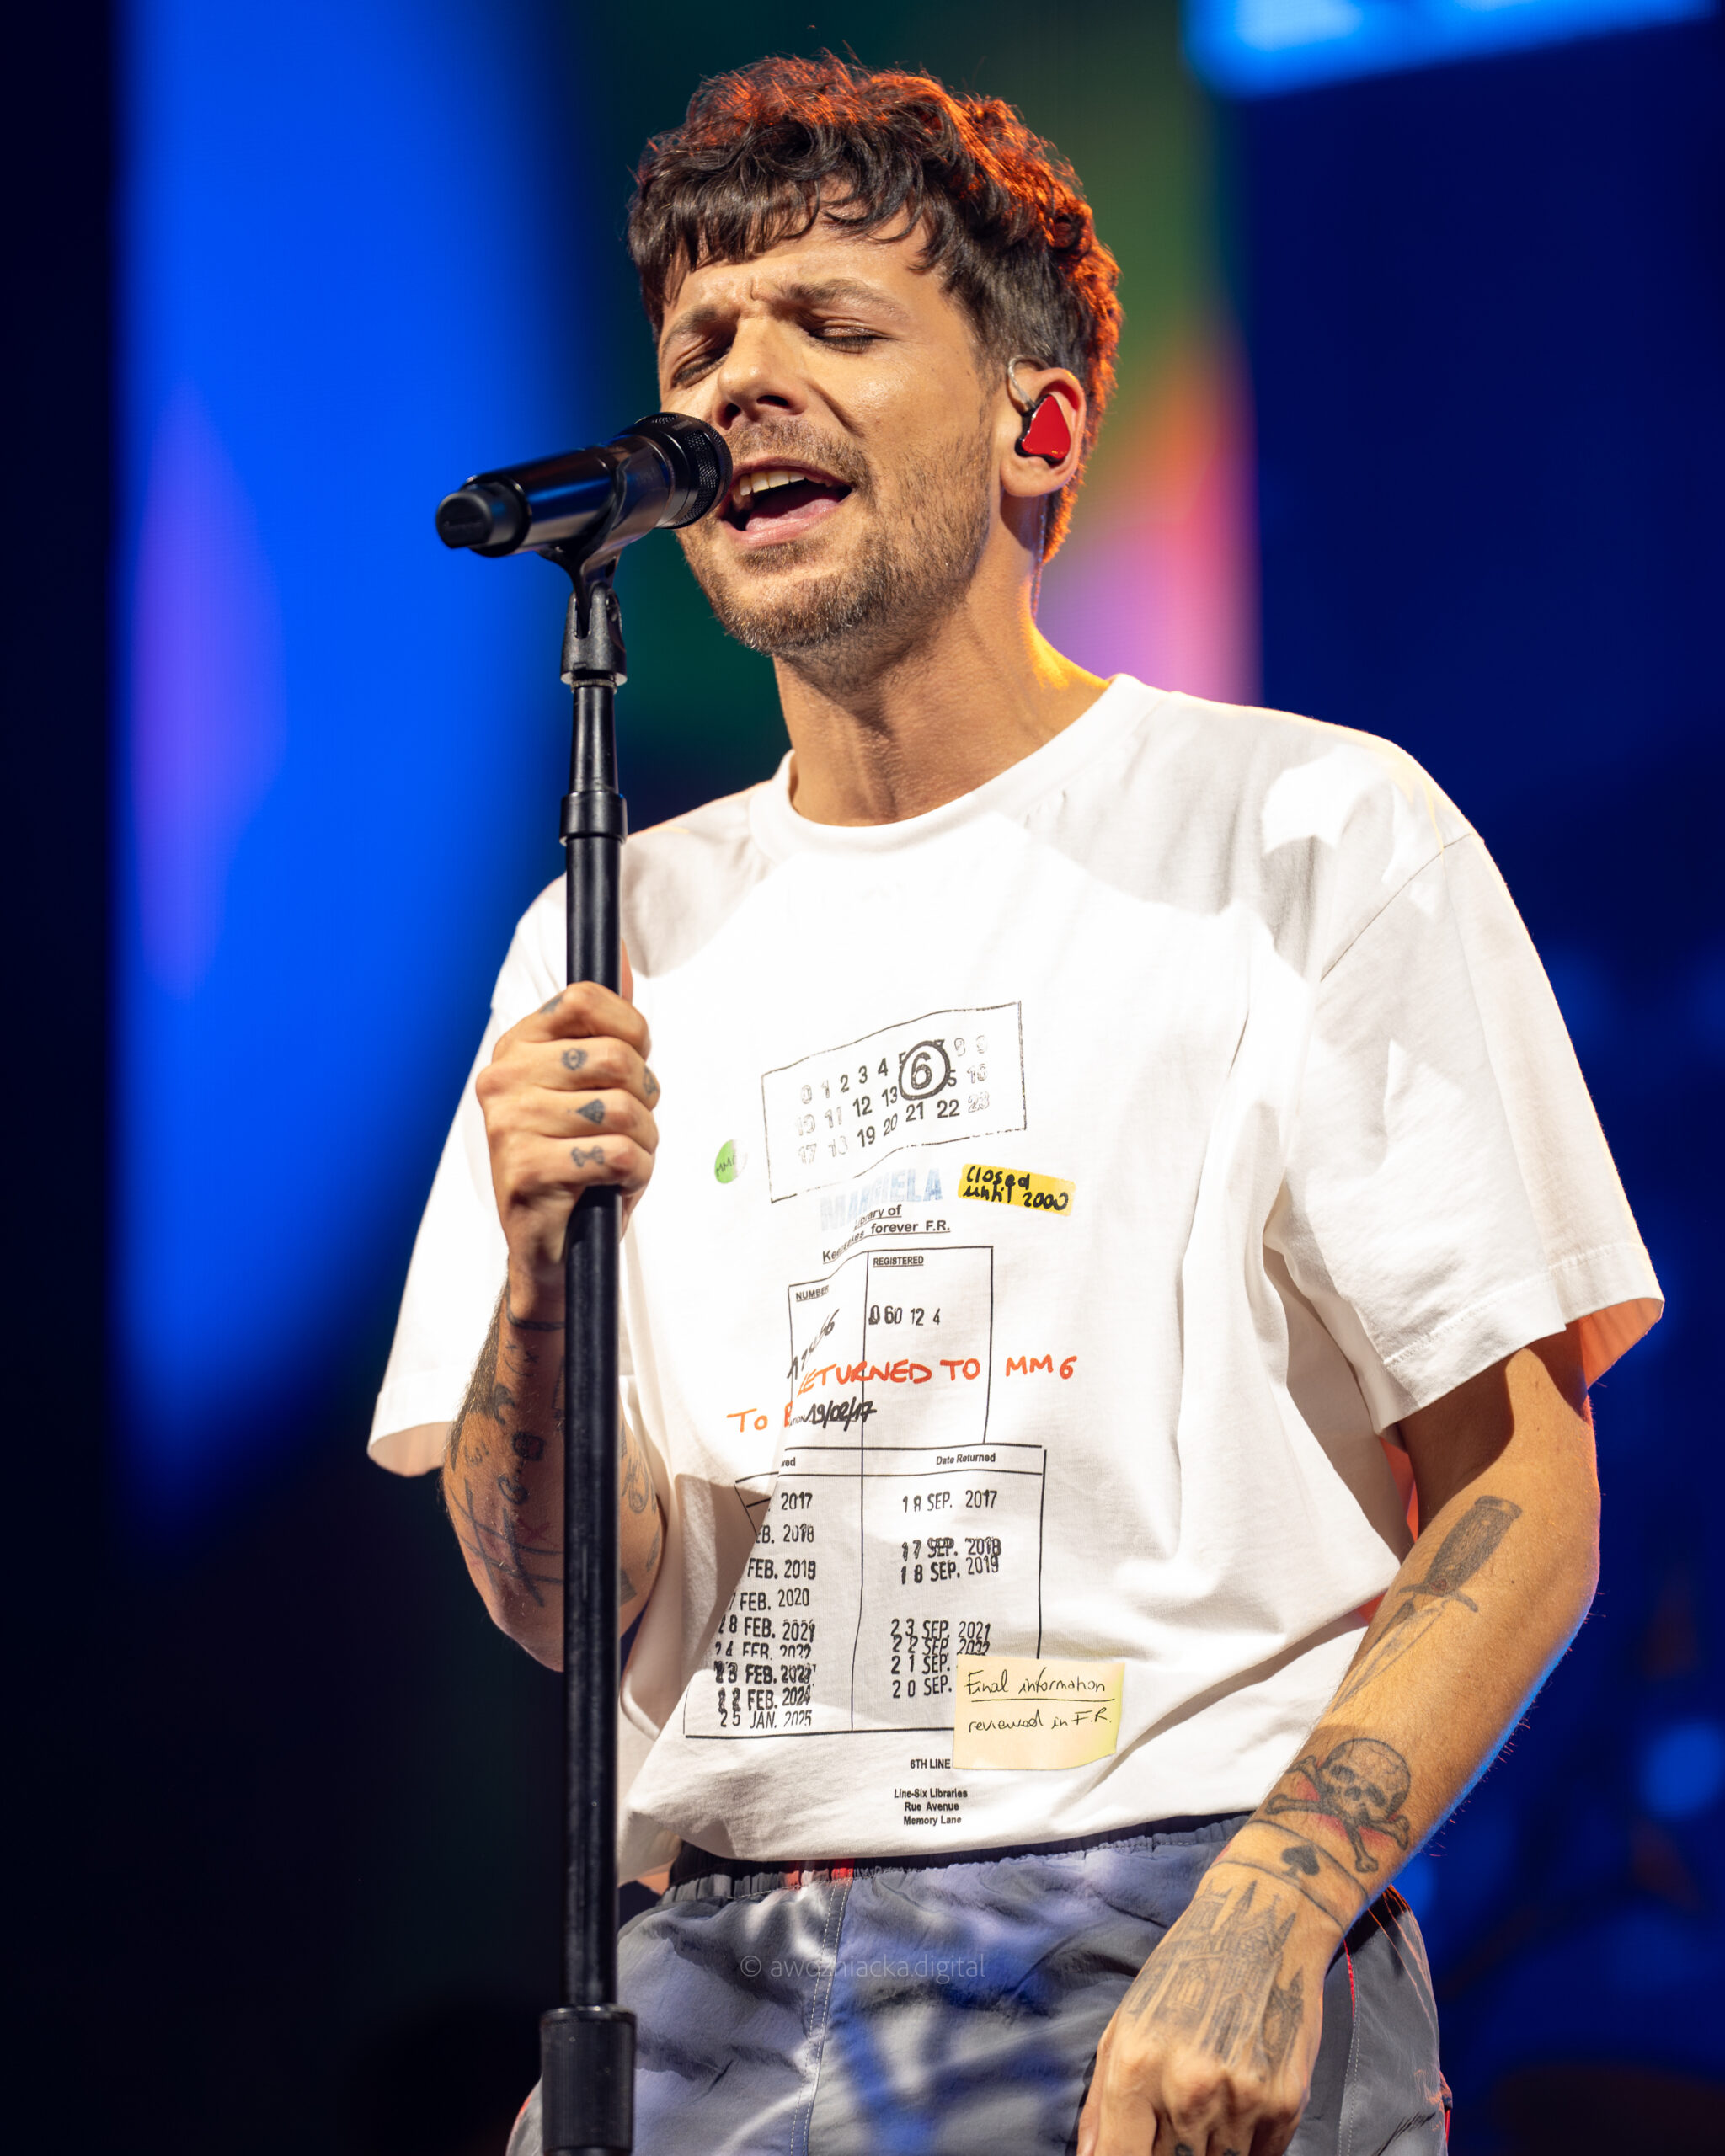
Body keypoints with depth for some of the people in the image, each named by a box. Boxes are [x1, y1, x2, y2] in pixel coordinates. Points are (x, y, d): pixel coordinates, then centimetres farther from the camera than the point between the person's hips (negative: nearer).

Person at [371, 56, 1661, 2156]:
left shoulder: (1315, 840, 0)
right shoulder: (617, 937, 12)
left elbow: (1520, 1500, -5)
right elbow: (562, 1605, 10)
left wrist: (1261, 1921, -18)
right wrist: (546, 1271, -10)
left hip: (1169, 1983, -3)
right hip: (713, 1979, 4)